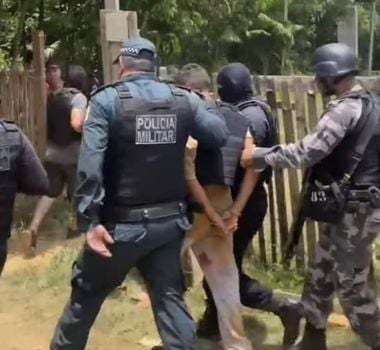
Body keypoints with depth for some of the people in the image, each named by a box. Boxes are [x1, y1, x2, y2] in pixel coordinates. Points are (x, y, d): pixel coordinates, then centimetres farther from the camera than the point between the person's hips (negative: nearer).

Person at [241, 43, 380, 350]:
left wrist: (258, 157, -15)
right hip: (353, 205, 10)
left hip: (355, 209, -10)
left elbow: (307, 151, -24)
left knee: (351, 286, 0)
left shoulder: (345, 109, -19)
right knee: (321, 272, 17)